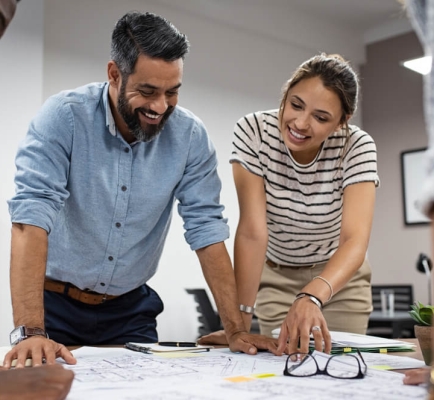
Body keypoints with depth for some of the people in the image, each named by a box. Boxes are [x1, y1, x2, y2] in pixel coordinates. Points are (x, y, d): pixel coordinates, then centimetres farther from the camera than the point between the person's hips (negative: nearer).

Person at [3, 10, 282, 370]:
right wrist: (31, 331, -36)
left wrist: (235, 329, -13)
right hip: (55, 303, -2)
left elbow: (206, 229, -8)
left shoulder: (190, 136, -9)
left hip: (130, 310, 3)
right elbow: (32, 215, -26)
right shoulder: (64, 117, -18)